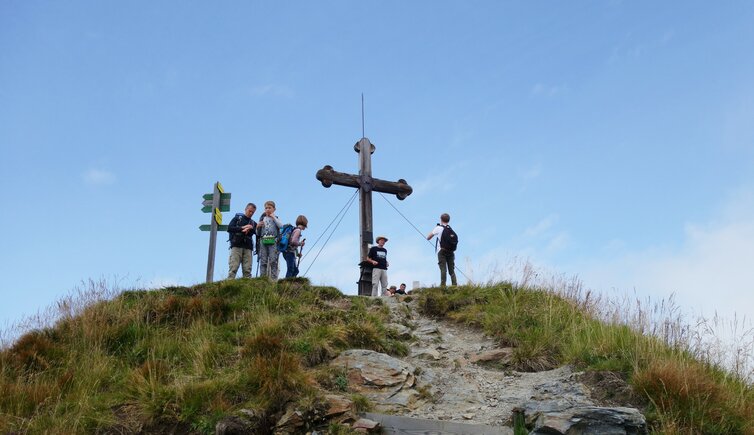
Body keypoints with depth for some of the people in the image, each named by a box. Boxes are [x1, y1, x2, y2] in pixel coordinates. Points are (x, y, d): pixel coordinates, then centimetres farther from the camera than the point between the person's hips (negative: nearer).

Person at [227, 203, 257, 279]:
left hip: (248, 247, 3)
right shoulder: (237, 218, 17)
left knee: (247, 269, -7)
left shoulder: (253, 223, 23)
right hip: (236, 245, -3)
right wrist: (242, 228, -5)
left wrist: (250, 228, -16)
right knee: (233, 268, -13)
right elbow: (229, 228, 3)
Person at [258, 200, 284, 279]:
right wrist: (258, 226, -3)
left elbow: (281, 226, -8)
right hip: (263, 241, 2)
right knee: (263, 261, -2)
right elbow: (258, 233, 16)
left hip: (273, 241, -2)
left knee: (273, 261, -9)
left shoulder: (276, 219, 13)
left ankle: (274, 278, -11)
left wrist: (273, 218, -5)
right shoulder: (262, 219, 17)